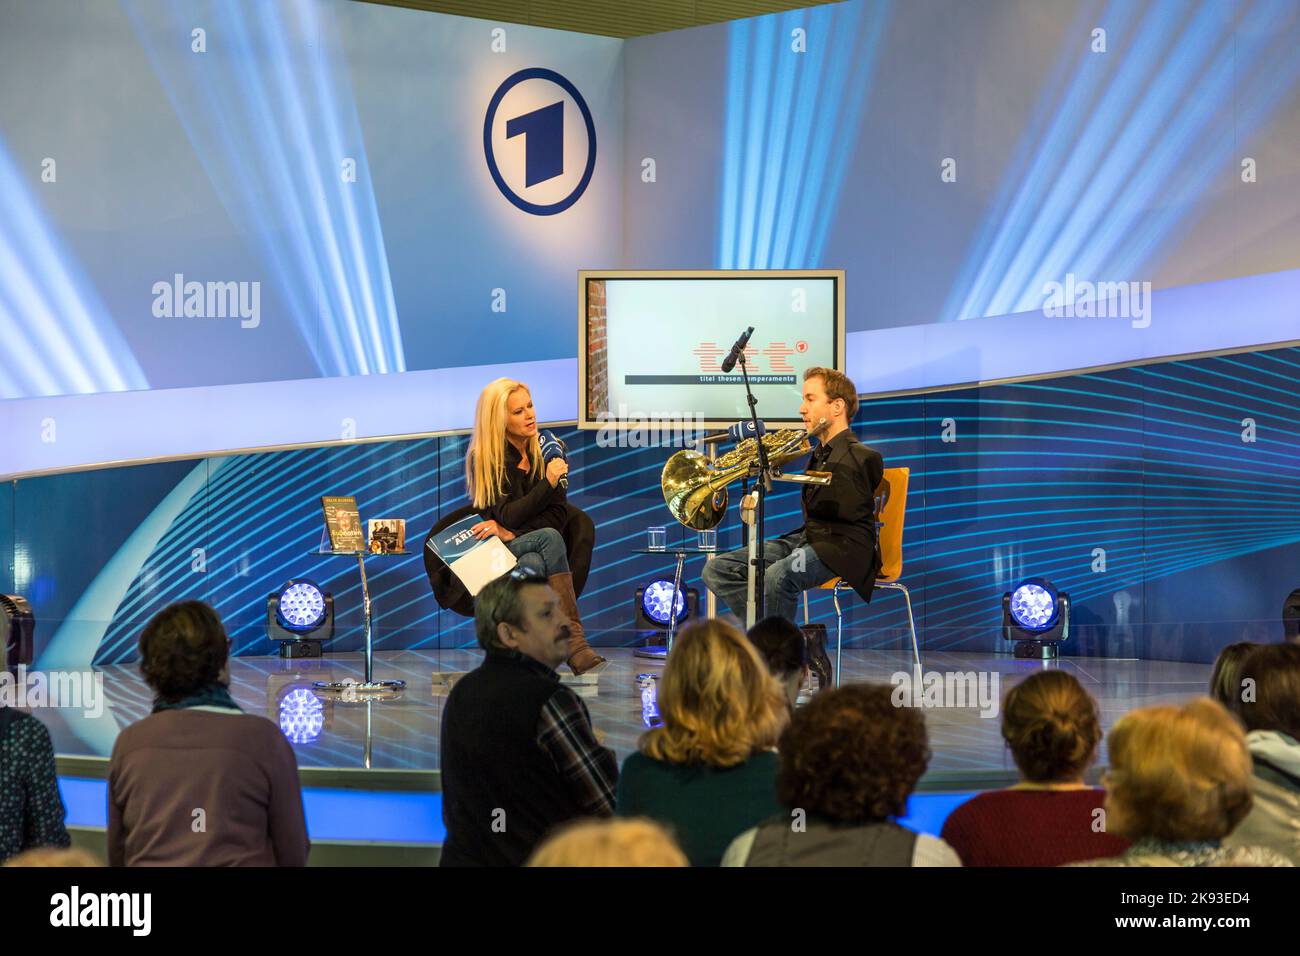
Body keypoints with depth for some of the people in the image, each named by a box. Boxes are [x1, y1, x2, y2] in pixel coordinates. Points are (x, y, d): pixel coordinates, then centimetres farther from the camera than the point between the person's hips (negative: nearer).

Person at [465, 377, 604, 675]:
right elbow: (507, 516, -12)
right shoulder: (483, 459, -5)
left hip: (531, 550, 3)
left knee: (535, 564, -34)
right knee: (550, 538, -33)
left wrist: (511, 533, -13)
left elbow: (558, 514, 2)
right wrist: (548, 482, -23)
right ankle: (574, 641, -43)